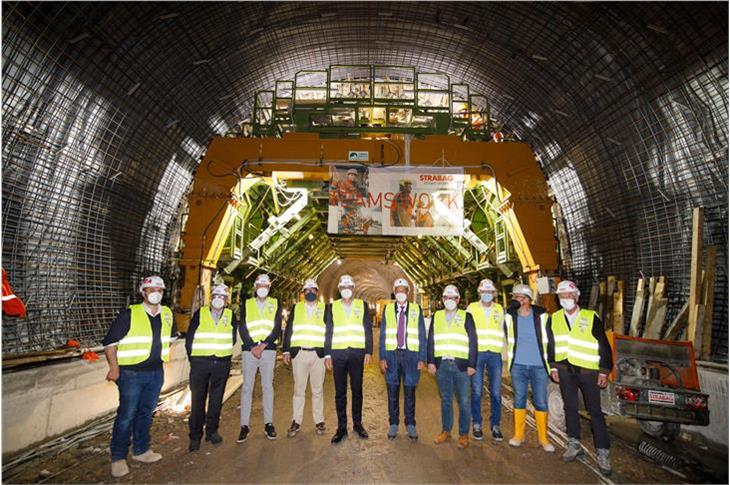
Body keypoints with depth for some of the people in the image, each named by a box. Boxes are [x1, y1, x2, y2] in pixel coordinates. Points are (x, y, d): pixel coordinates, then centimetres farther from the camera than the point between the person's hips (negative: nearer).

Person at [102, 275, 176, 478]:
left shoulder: (167, 314, 3)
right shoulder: (129, 314, -13)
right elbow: (110, 341, -10)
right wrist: (114, 367, -13)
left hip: (156, 372, 5)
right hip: (131, 373, -5)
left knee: (146, 412, 17)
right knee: (126, 415, 3)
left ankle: (141, 450, 32)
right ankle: (118, 457, 20)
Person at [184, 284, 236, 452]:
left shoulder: (230, 316, 5)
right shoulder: (199, 314, 0)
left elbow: (232, 339, 10)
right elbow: (189, 338, 3)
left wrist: (224, 357, 6)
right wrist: (193, 359, 2)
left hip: (222, 364, 2)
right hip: (200, 362, -2)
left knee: (216, 399, 11)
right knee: (197, 400, 2)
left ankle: (212, 431, 25)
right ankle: (195, 436, 14)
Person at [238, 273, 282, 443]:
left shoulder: (275, 304, 8)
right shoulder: (246, 304, 9)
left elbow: (277, 329, 0)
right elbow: (242, 329, 2)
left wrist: (262, 345, -10)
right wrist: (252, 347, -9)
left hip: (268, 350, 0)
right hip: (249, 350, 0)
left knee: (268, 387, 5)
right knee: (247, 387, 2)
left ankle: (268, 424, 13)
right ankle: (244, 426, 9)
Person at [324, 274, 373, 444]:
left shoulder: (362, 305, 8)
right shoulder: (332, 307, 9)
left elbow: (368, 329, 5)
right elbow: (328, 332, 8)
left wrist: (368, 352, -3)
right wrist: (327, 354, 2)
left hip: (357, 353, 0)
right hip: (338, 353, 0)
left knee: (357, 390, 8)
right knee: (340, 392, 5)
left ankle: (357, 424, 22)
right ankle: (341, 427, 14)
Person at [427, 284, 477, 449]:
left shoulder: (466, 317, 2)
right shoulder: (436, 316, 10)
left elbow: (472, 342, 0)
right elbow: (431, 340, 10)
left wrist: (471, 364, -5)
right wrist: (431, 362, 4)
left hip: (461, 365, -2)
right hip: (442, 364, 2)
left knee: (463, 401, 4)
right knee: (445, 400, 13)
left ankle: (464, 434, 18)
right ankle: (446, 431, 26)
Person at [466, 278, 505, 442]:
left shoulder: (500, 309, 12)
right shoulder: (472, 308, 5)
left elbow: (502, 333, 15)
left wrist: (504, 353, 9)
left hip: (495, 354, 2)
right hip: (476, 352, -2)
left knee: (496, 392, 3)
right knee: (477, 391, 2)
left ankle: (495, 425, 16)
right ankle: (476, 424, 16)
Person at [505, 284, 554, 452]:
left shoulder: (542, 316, -5)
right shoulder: (510, 316, -1)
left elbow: (549, 339, 4)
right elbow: (507, 340, 10)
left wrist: (550, 363, 6)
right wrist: (509, 359, 10)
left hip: (539, 366, -1)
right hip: (518, 366, 1)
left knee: (541, 402, 5)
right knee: (519, 400, 10)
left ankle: (543, 438, 20)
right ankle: (518, 435, 23)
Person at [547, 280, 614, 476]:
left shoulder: (591, 318, -5)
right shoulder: (554, 319, 5)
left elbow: (603, 346, -3)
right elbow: (551, 344, 11)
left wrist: (604, 371, -6)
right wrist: (553, 367, 7)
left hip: (588, 370, -3)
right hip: (565, 370, 3)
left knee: (595, 411, 2)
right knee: (570, 407, 12)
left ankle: (603, 452, 12)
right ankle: (574, 444, 26)